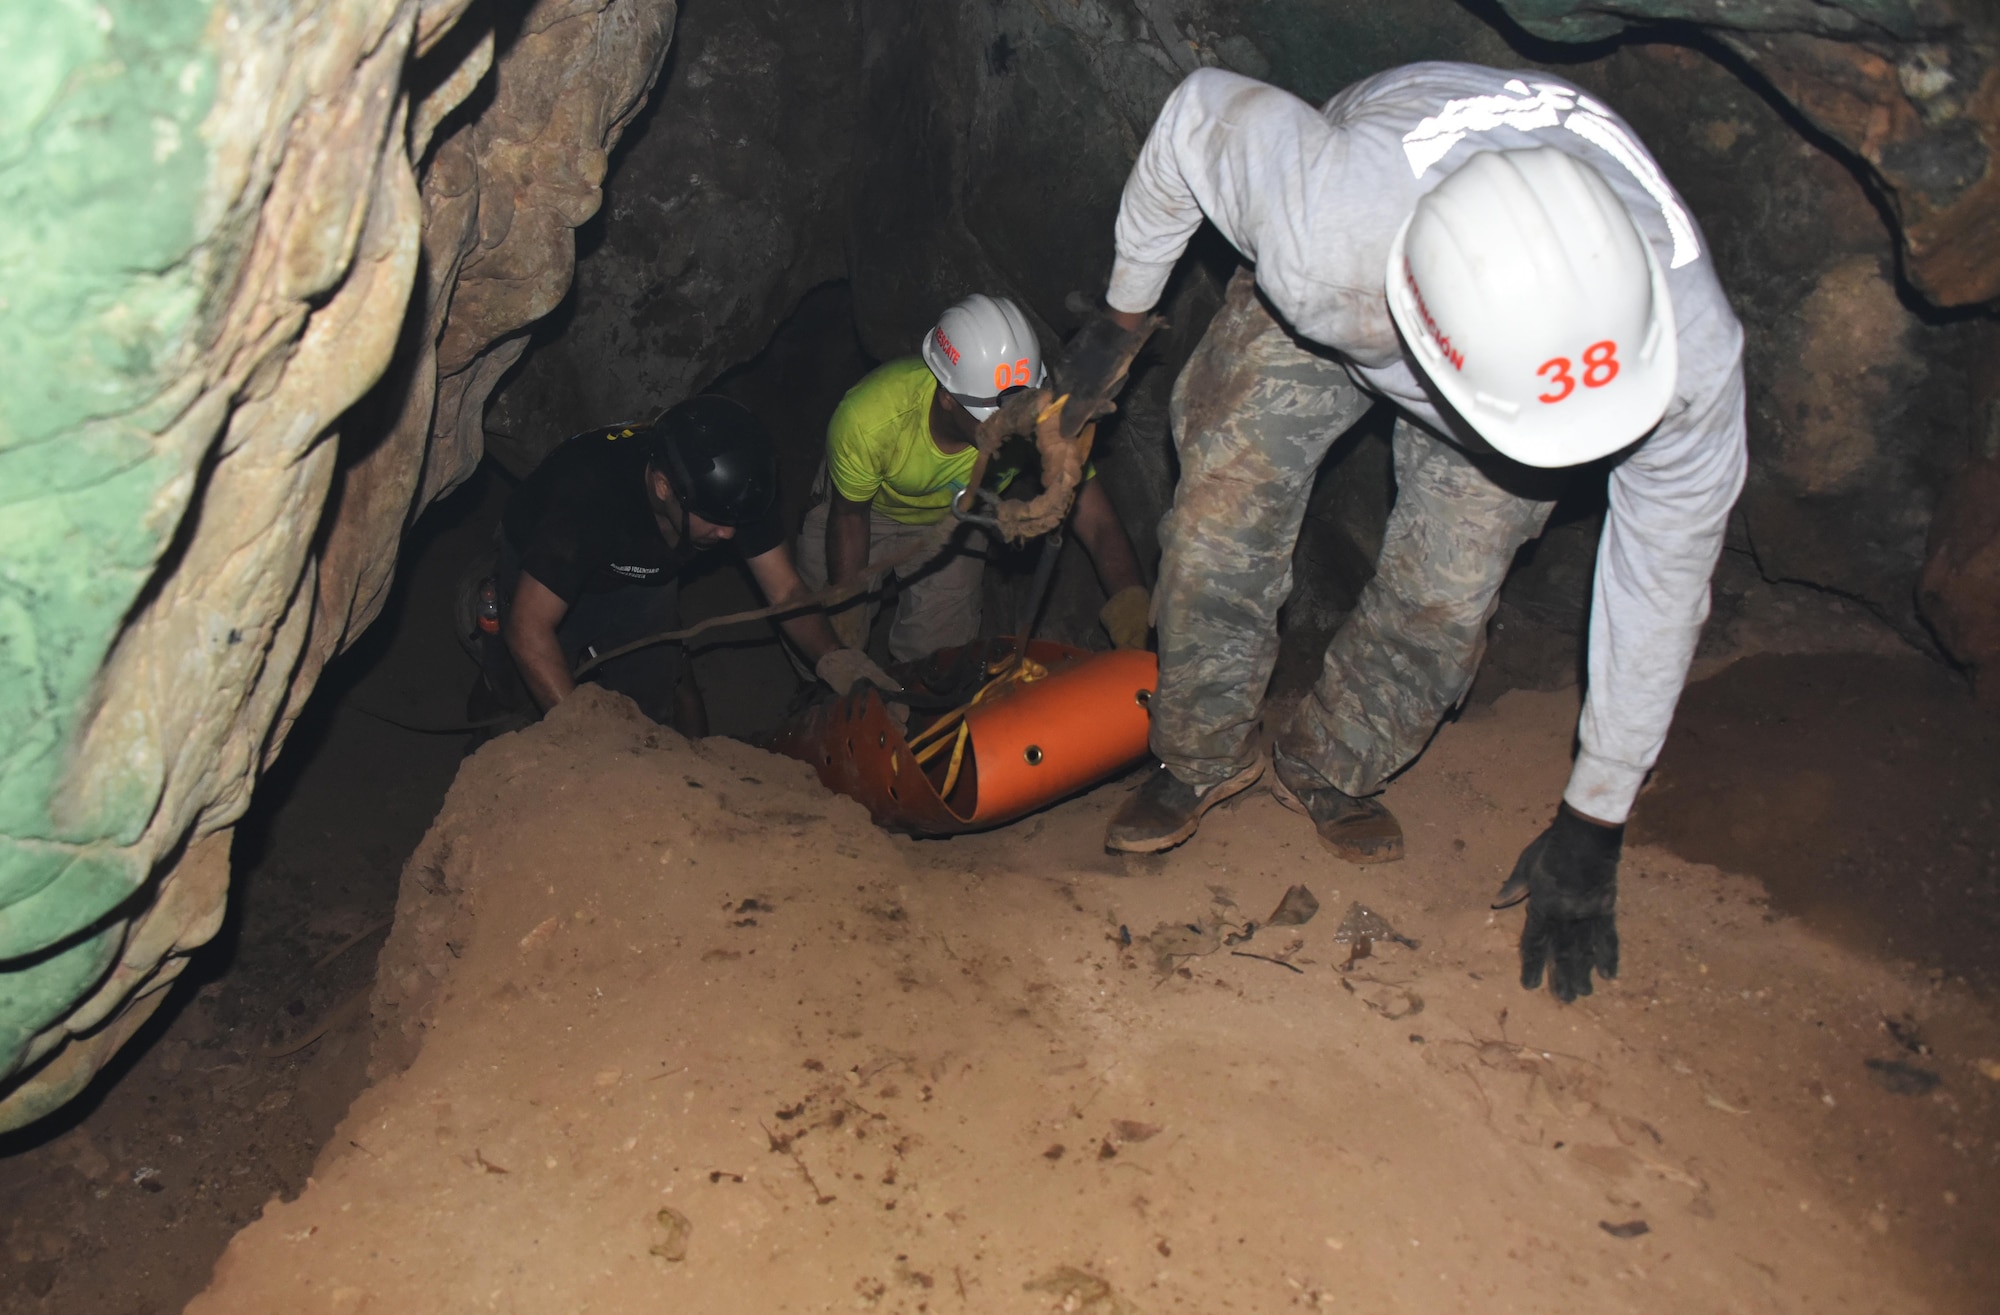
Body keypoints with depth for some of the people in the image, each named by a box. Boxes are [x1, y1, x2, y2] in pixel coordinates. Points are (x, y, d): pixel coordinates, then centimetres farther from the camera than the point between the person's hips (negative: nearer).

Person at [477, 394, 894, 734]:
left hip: (637, 574, 3)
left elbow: (788, 592, -20)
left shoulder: (728, 485, -28)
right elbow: (529, 629, -41)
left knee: (661, 704, -10)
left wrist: (836, 662, -39)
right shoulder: (590, 493, -44)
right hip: (542, 573, -3)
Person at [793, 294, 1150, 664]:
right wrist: (845, 617, -18)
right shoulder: (869, 419, -42)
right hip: (870, 506, -1)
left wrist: (1132, 609, -54)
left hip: (951, 519, 2)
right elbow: (849, 516, -21)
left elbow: (1099, 525, -36)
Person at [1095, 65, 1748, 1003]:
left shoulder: (1690, 344, -39)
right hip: (1333, 307, 0)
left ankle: (1324, 774, 17)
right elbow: (1203, 110, -24)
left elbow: (1661, 582, -22)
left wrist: (1593, 826, -14)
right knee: (1215, 534, -11)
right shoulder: (1321, 233, -47)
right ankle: (1204, 761, 17)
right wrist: (1127, 299, -6)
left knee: (1443, 598, -12)